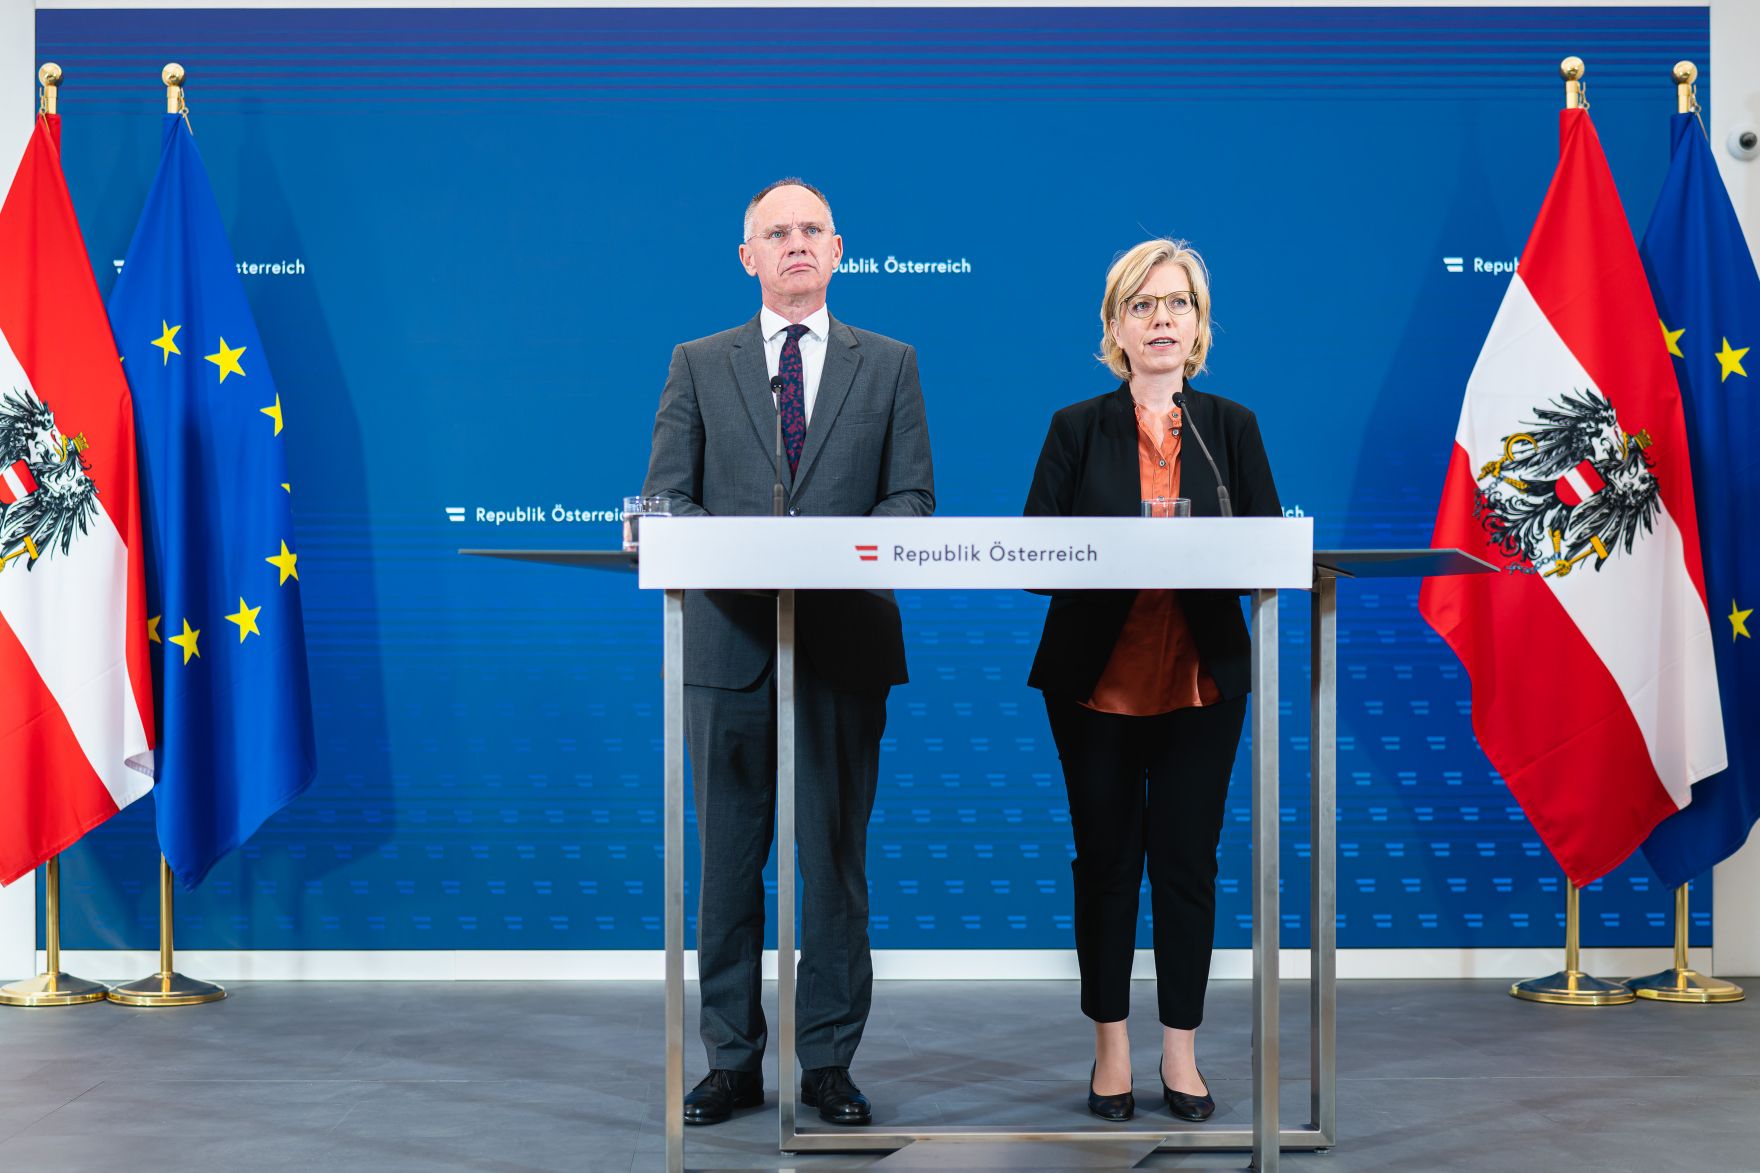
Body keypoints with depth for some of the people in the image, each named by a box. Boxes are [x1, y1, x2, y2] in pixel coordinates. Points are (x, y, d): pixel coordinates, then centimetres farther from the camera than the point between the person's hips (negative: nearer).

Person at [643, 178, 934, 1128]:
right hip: (729, 640, 0)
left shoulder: (888, 365, 10)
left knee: (837, 857, 4)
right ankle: (732, 1059, 16)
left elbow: (912, 496, 4)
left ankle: (829, 1062, 14)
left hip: (846, 639, 0)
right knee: (727, 857, 5)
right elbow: (666, 496, 4)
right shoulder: (699, 365, 10)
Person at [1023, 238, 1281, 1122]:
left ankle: (1182, 1055, 14)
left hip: (1200, 680, 1)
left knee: (1187, 863, 3)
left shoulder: (1231, 427, 6)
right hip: (1096, 680, 0)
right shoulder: (1077, 428, 3)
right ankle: (1111, 1050, 18)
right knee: (1105, 861, 6)